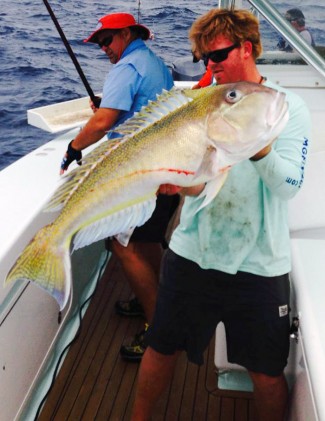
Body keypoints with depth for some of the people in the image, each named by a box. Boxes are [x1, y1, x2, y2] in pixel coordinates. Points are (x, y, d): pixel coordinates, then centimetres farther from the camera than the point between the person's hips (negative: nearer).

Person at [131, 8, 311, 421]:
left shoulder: (288, 106, -2)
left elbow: (288, 185, -11)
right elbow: (197, 182, -1)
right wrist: (178, 181, -24)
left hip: (257, 264, -2)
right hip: (191, 252, 3)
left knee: (267, 372, 8)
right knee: (162, 348, 15)